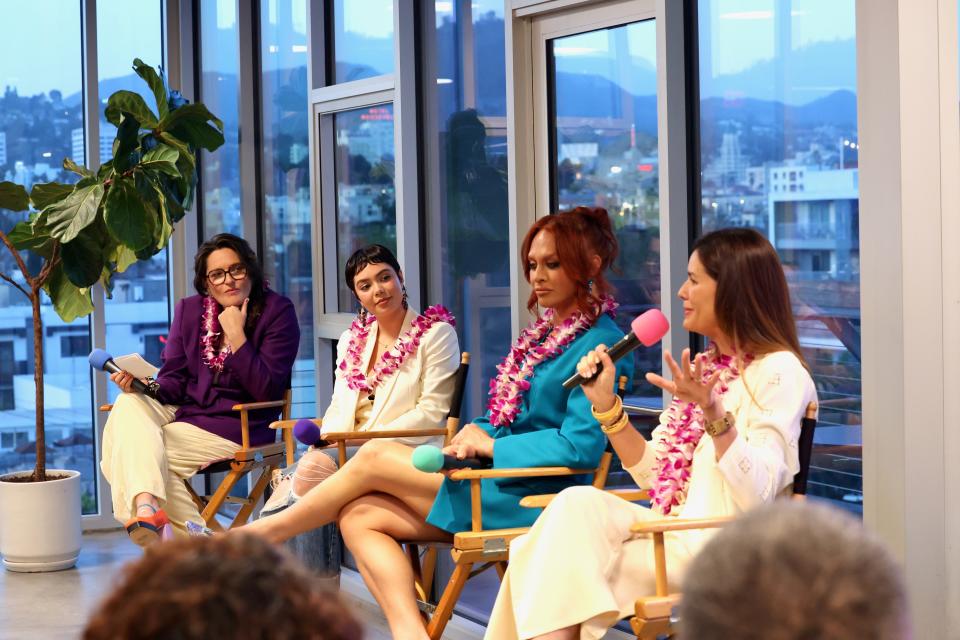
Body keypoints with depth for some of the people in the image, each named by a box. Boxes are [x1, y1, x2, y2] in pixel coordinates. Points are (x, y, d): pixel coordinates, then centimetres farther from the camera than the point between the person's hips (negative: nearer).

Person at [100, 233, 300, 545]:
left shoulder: (278, 312, -6)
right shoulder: (189, 310, 10)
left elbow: (267, 390, -13)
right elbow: (173, 382, 7)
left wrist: (236, 336, -19)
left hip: (239, 428, -6)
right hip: (185, 412, 6)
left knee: (141, 451, -22)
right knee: (128, 404, -24)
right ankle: (145, 506, -40)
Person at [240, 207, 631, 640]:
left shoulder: (599, 344, -12)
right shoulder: (544, 331, 18)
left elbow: (582, 446, -21)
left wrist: (487, 444, -13)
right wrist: (477, 430, -1)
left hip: (535, 496, -9)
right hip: (500, 479, 9)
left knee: (373, 458, -7)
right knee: (360, 516, -8)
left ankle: (268, 532, 10)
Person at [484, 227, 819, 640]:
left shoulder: (778, 371, -8)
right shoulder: (705, 368, 17)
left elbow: (757, 495, -20)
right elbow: (654, 474, 14)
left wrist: (713, 413, -32)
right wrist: (606, 403, 4)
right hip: (676, 533, 7)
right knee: (579, 503, -18)